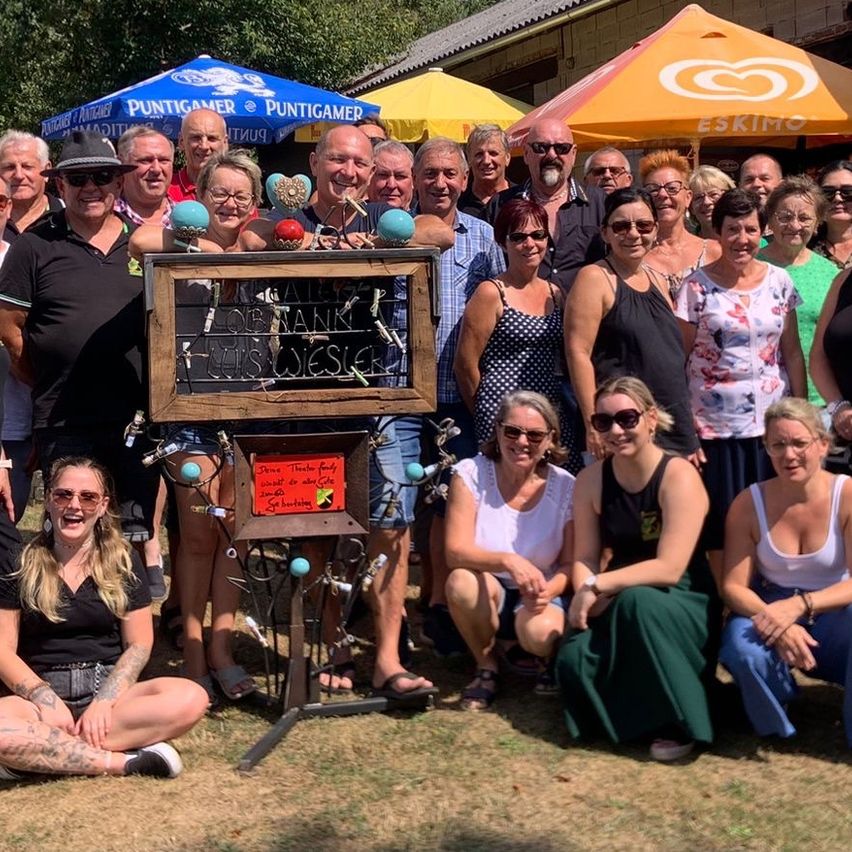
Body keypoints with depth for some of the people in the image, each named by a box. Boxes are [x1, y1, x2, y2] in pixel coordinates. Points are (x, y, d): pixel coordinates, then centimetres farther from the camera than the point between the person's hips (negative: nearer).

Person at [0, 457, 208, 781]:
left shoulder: (123, 561, 7)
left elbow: (139, 645, 3)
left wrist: (104, 701, -13)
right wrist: (46, 701, -15)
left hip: (106, 687, 2)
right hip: (39, 691, -2)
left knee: (190, 699, -29)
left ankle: (36, 753, -25)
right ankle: (121, 761, -24)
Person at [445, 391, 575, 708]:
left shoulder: (565, 487, -9)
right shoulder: (471, 473, -12)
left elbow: (571, 564, -5)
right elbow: (455, 551, -21)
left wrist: (548, 590, -28)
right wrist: (507, 561, -39)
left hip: (539, 597, -1)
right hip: (487, 595, 1)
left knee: (540, 633, -35)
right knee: (461, 581, -34)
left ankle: (550, 658, 5)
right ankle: (486, 665, -6)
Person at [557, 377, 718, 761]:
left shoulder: (679, 477, -16)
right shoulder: (591, 480, -1)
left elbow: (669, 569, -23)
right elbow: (584, 559, 0)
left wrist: (597, 586, -23)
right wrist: (585, 595, -21)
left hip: (684, 604, -3)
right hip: (620, 604, 4)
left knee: (637, 601, -37)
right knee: (574, 659, -26)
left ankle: (677, 724, -18)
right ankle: (619, 714, 10)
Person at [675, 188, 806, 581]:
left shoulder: (779, 281, 6)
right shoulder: (697, 286, -3)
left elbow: (792, 352, 9)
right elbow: (678, 356, -2)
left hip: (772, 421, 3)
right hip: (714, 424, -2)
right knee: (720, 524, 1)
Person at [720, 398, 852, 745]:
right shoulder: (748, 504, -8)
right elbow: (734, 586, -10)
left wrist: (799, 605, -36)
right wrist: (778, 625, -29)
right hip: (770, 612, 1)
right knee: (742, 647, -33)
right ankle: (775, 725, 3)